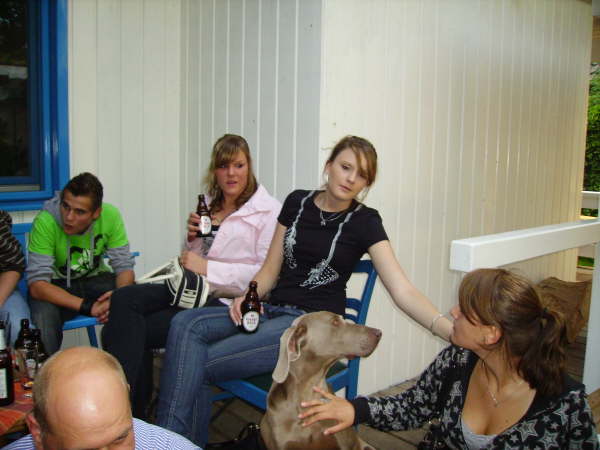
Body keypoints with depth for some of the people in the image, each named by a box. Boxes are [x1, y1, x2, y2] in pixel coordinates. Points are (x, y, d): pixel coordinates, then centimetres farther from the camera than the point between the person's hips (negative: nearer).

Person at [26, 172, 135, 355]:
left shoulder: (110, 215, -19)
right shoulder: (45, 222, -27)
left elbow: (124, 266, -13)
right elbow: (37, 284, -27)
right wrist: (87, 306, -37)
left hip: (95, 278, 3)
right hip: (56, 284, -2)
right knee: (44, 314, -33)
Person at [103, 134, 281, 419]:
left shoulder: (268, 210, -4)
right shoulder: (208, 205, 19)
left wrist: (208, 267, -14)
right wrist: (192, 238, 3)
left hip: (226, 300, -7)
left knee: (129, 330, -20)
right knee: (124, 298, -21)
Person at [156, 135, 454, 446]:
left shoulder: (364, 222, -2)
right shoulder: (297, 202, 10)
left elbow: (402, 290, -11)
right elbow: (271, 269, 13)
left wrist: (450, 330, -26)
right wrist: (247, 297, -8)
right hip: (272, 312, 5)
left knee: (200, 364, -21)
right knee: (185, 323, -19)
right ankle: (173, 437, -12)